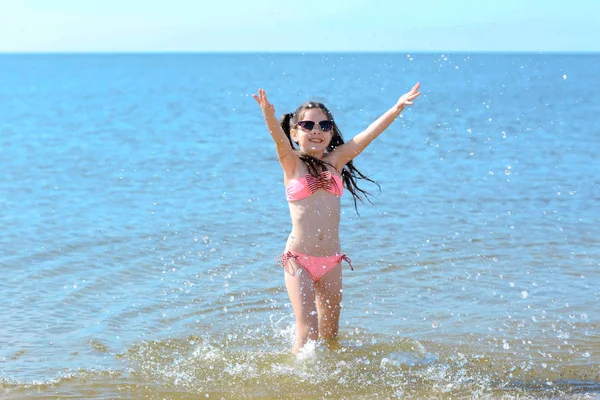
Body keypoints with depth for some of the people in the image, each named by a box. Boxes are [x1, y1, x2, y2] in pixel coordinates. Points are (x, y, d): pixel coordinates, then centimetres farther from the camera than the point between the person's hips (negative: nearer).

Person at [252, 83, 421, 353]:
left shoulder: (335, 160, 9)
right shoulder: (292, 162, 0)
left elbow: (369, 134, 0)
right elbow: (278, 137, -20)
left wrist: (398, 107, -11)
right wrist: (269, 116, -41)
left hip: (331, 261, 4)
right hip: (298, 259, -4)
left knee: (330, 332, 11)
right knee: (307, 330, -11)